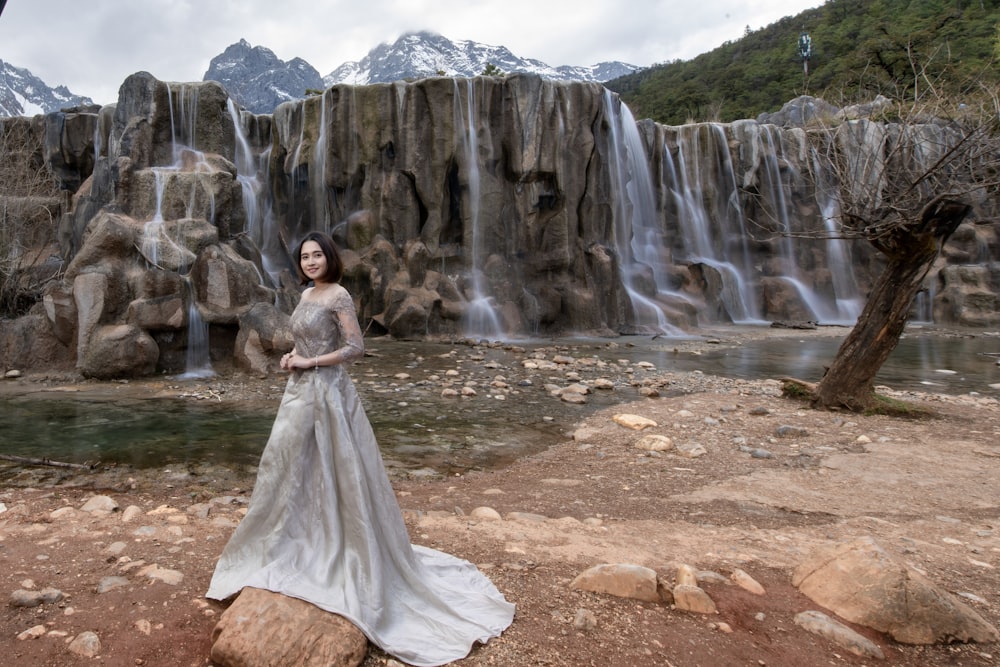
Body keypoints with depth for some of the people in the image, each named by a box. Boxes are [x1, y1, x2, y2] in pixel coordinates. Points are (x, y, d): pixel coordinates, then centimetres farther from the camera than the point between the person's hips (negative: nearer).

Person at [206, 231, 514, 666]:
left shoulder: (338, 296, -13)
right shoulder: (307, 295, 13)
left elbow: (355, 348, -20)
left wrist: (309, 362, -16)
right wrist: (291, 356, 4)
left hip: (326, 392, -9)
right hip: (300, 391, 9)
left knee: (334, 471, -1)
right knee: (291, 465, 17)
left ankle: (346, 552, 13)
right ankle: (297, 543, 34)